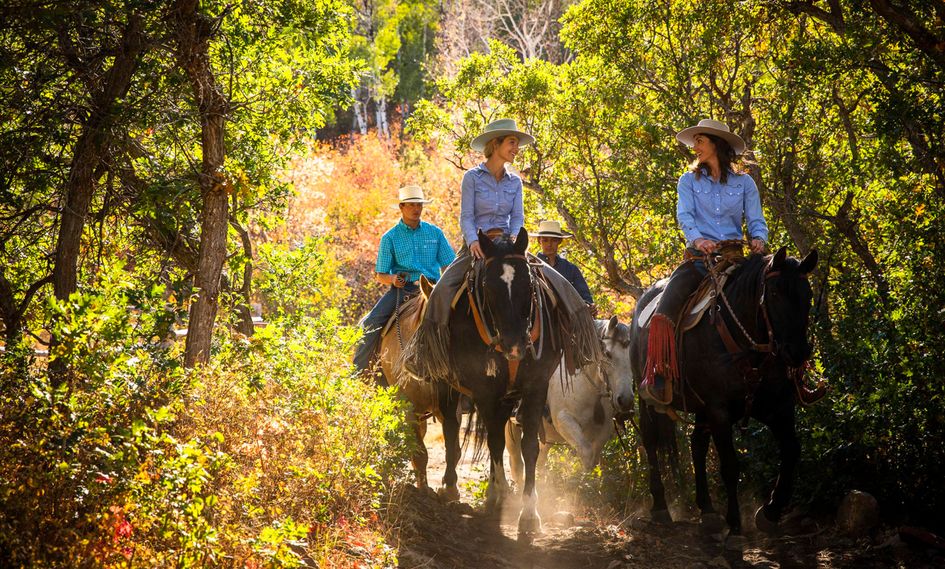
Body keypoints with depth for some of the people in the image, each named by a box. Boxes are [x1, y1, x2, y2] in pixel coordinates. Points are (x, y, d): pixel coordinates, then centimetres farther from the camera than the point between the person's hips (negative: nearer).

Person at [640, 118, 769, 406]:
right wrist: (697, 239, -24)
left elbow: (756, 220, 6)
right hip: (700, 255, 0)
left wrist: (758, 239, -18)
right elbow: (684, 214, -3)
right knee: (664, 312, -24)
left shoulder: (744, 183, 12)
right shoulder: (689, 181, 11)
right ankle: (657, 379, -23)